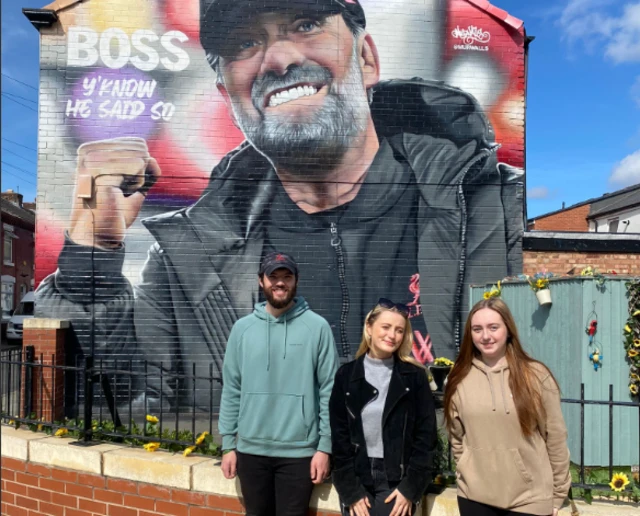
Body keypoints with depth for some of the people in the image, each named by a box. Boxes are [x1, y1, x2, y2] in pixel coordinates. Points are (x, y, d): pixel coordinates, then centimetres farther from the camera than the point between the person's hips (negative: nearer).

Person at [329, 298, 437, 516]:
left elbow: (426, 436, -1)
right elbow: (339, 437, 1)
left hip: (397, 481, -1)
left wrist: (410, 488, -7)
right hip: (356, 480, 2)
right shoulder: (346, 375, 2)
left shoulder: (415, 376, 0)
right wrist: (350, 490, -5)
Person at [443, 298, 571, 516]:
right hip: (474, 497, 2)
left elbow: (556, 439, -2)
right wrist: (467, 476, 7)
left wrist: (557, 494, 1)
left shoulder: (536, 375, -6)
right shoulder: (460, 380, 0)